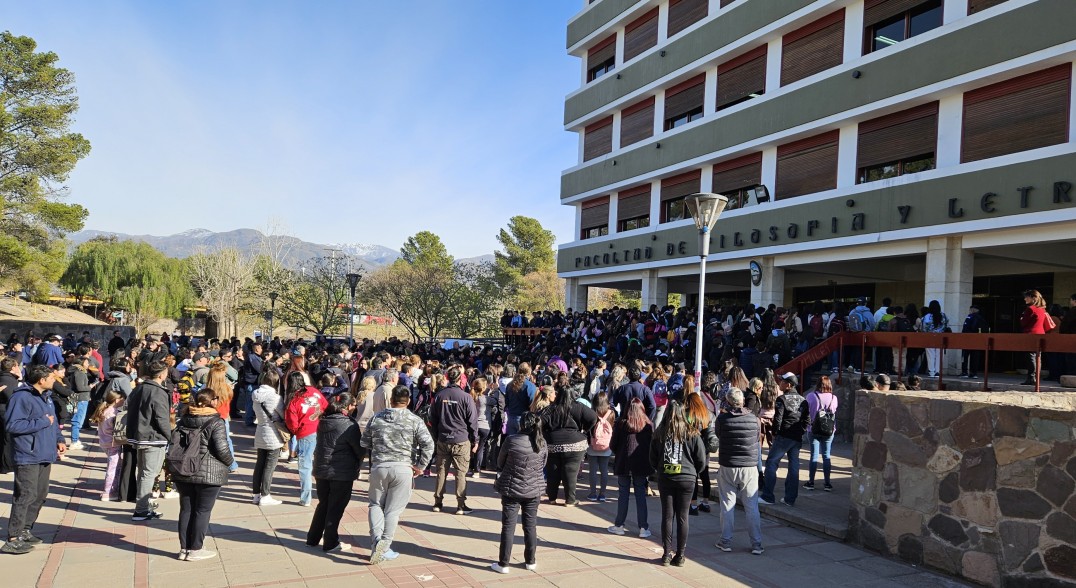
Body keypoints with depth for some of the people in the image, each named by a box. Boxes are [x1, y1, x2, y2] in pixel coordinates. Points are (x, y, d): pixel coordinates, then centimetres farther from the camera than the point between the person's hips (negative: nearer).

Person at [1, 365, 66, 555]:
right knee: (25, 496, -9)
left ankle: (25, 531, 25)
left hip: (45, 455, 9)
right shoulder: (21, 397, -15)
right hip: (28, 456, -9)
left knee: (40, 495, 14)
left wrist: (59, 439, 8)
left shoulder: (47, 396, 14)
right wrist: (43, 422, -17)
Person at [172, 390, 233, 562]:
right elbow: (222, 449, -17)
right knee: (202, 511, 3)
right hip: (208, 474, -6)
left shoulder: (184, 420, 7)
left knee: (186, 509, 12)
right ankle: (195, 550, 7)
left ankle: (184, 548, 17)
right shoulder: (216, 423, -13)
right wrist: (229, 461, 2)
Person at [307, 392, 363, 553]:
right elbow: (359, 449, -8)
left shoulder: (323, 422, 4)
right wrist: (356, 466, 10)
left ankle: (313, 538, 28)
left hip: (321, 470, 6)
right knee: (336, 508, 5)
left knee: (323, 504, 20)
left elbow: (320, 445, 13)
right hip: (342, 473, -6)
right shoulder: (349, 425, -16)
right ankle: (331, 543, 12)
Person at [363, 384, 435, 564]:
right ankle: (384, 545, 2)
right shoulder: (415, 421, -5)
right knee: (393, 509, 7)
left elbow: (365, 442, 10)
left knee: (376, 504, 17)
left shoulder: (377, 418, 4)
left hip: (379, 467, 2)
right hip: (403, 469, -2)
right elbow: (428, 445, -13)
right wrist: (420, 466, -3)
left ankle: (376, 538, -1)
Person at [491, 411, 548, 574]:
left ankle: (503, 564, 9)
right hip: (533, 490, 3)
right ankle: (531, 561, 24)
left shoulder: (512, 440, -15)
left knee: (508, 526, 5)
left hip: (511, 489, -3)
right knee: (531, 526, 15)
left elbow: (500, 462, -1)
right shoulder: (542, 443, -6)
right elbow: (543, 465, 8)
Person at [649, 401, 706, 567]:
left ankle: (666, 554, 12)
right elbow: (702, 461, 0)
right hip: (687, 479, -1)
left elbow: (652, 460, 4)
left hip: (665, 479, 1)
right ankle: (680, 556, 12)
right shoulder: (692, 434, -6)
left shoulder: (659, 433, -3)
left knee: (667, 516, 8)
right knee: (682, 517, 7)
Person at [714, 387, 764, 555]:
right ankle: (757, 543, 13)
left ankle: (726, 541, 14)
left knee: (727, 505, 9)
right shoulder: (753, 418, -5)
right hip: (750, 467, 1)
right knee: (752, 506, 9)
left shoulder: (722, 418, -10)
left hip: (727, 467, -1)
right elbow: (757, 440, 5)